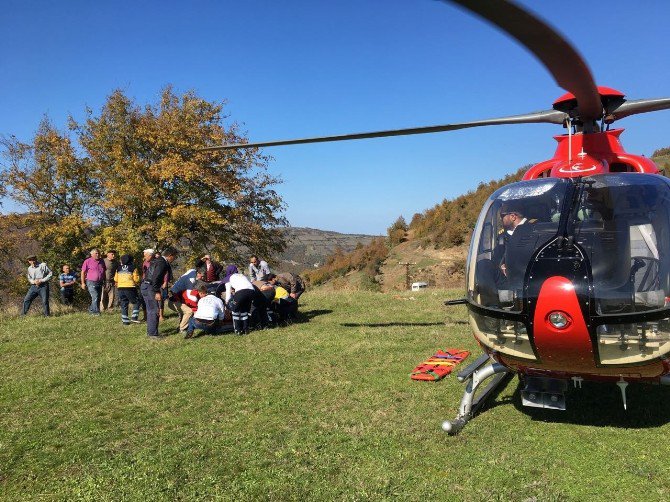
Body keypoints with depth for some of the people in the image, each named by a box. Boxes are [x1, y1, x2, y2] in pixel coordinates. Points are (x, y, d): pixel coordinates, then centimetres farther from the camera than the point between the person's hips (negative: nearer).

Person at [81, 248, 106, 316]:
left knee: (98, 298, 7)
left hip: (100, 282, 6)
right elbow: (83, 272, -2)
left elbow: (104, 272, 20)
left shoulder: (102, 262, 12)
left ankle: (91, 310, 22)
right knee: (95, 297, -15)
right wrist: (83, 283, -6)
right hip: (91, 282, -6)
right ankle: (96, 311, -11)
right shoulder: (87, 261, -3)